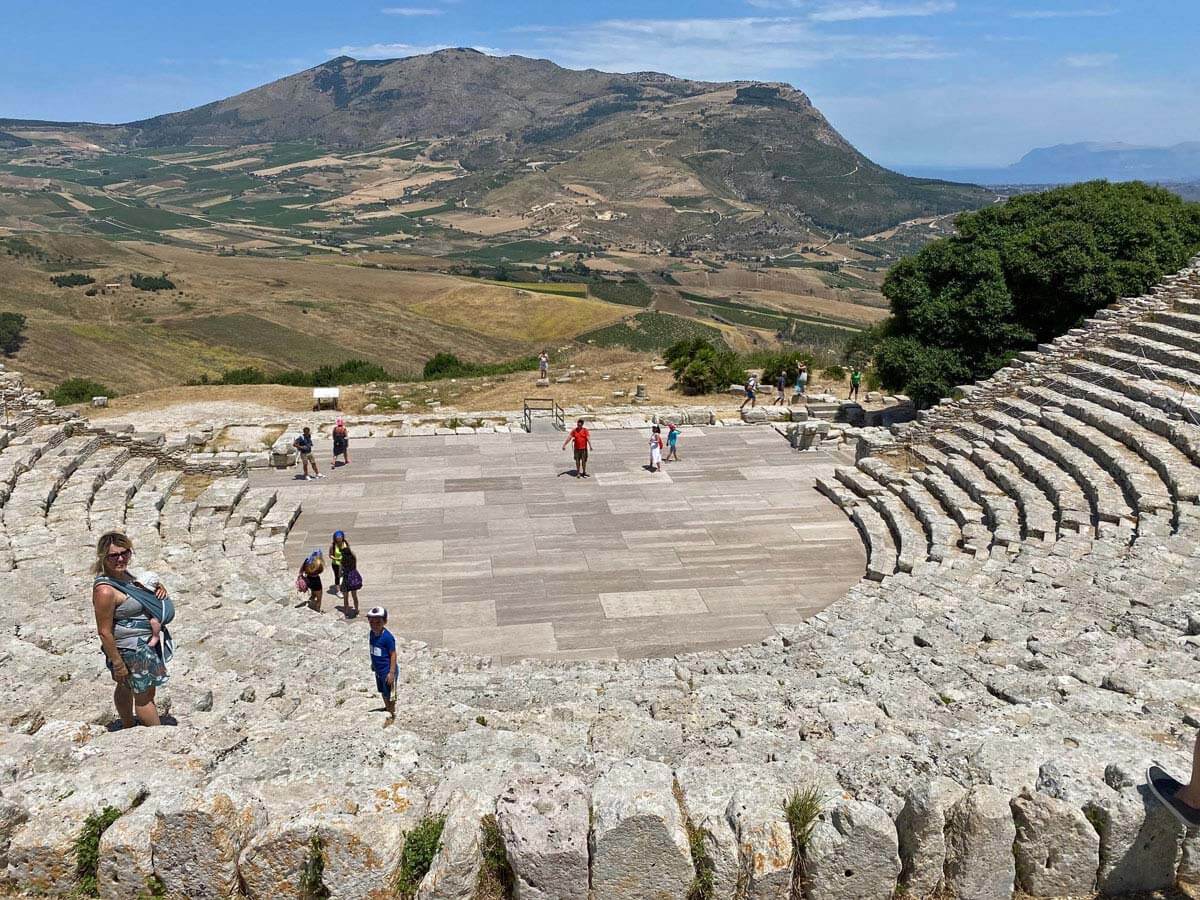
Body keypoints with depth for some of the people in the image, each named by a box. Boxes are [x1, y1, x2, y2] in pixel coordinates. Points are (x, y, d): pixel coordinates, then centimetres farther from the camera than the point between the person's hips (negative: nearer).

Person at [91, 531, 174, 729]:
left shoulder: (123, 573, -2)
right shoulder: (105, 590, -30)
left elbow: (139, 596, 19)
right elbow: (104, 632, -25)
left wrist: (158, 588, -2)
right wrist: (117, 663, -20)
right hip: (132, 649, -9)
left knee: (125, 687, 26)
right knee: (145, 693, 6)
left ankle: (128, 727, 44)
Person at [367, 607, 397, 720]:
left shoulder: (387, 637, -24)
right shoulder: (372, 633, -2)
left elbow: (393, 654, -20)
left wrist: (392, 672, -20)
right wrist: (373, 663, 21)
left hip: (387, 671, -8)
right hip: (378, 670, 8)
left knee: (389, 694, 6)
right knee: (383, 693, 25)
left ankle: (392, 714, 23)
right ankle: (387, 709, 44)